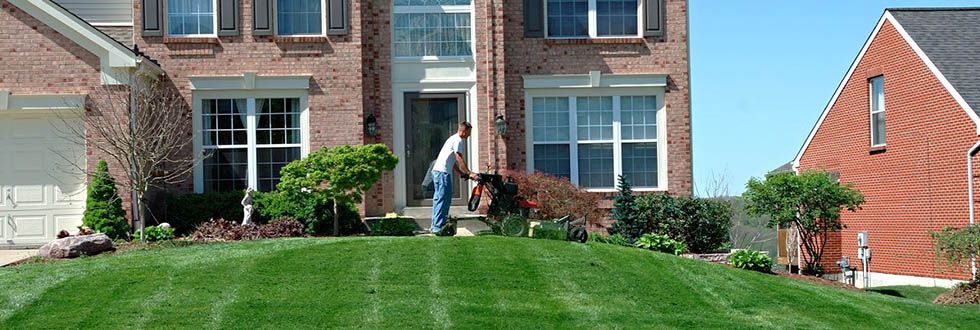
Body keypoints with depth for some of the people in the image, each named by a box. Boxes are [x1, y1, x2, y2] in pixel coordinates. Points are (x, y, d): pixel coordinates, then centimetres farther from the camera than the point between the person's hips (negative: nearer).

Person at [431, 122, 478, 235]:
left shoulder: (453, 138, 25)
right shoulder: (458, 140, -7)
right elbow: (459, 159, -15)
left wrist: (462, 173, 21)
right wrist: (469, 173, -14)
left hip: (436, 171, 11)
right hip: (443, 172, -11)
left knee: (438, 199, 13)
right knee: (443, 199, -10)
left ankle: (435, 226, 17)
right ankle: (438, 226, -12)